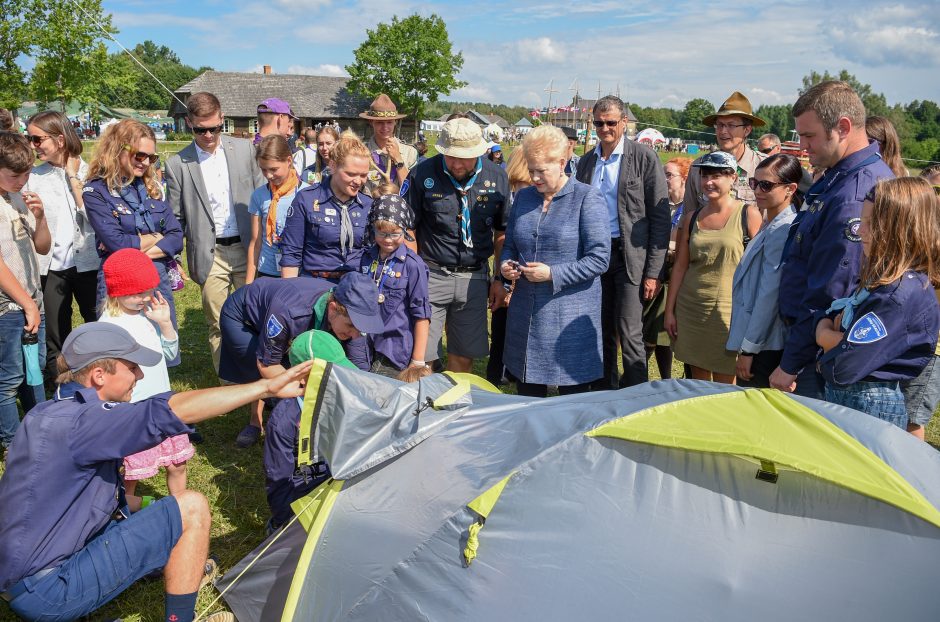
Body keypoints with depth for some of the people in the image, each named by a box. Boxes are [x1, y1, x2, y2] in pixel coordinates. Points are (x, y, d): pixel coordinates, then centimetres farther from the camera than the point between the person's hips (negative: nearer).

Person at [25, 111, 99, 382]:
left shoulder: (88, 172, -2)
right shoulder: (33, 177, 3)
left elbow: (92, 215, -14)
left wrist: (73, 177, -10)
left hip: (88, 264, -2)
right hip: (51, 268, 2)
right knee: (55, 338, 9)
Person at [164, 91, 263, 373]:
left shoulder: (244, 149, 3)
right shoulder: (177, 164, -1)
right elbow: (175, 218, 4)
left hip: (246, 247, 1)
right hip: (210, 254, -1)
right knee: (218, 325, 6)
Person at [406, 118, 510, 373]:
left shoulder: (497, 178, 2)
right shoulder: (422, 175, -5)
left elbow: (502, 232, 10)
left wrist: (500, 280, 7)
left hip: (475, 277, 2)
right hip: (431, 275, -2)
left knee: (464, 357, 10)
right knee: (421, 357, -1)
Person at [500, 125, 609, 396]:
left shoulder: (587, 199, -7)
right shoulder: (524, 196, 11)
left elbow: (599, 259, -13)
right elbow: (509, 244, 20)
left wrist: (553, 274, -19)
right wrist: (506, 264, -2)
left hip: (571, 315, -5)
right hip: (526, 311, 5)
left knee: (573, 397, 5)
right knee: (527, 396, 14)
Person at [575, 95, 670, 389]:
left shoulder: (644, 157, -5)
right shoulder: (586, 161, 10)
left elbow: (660, 216, -7)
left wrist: (653, 272, -12)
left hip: (631, 256, -5)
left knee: (629, 334, -6)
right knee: (602, 332, 12)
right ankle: (604, 394, 26)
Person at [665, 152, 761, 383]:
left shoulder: (748, 215, -4)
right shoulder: (691, 218, 7)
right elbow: (680, 266, 9)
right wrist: (669, 310, 7)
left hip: (728, 310, -4)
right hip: (691, 309, 4)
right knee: (697, 384, 13)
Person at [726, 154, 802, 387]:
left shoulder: (781, 230, -17)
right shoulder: (771, 226, 14)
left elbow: (770, 295, -19)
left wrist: (748, 349, -15)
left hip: (764, 347, -9)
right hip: (759, 342, 9)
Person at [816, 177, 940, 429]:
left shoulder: (902, 293, -23)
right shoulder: (881, 279, 8)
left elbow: (847, 365, -26)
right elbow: (828, 315, 12)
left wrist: (825, 334, -7)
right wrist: (828, 325, -10)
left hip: (869, 407, -9)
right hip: (840, 396, 9)